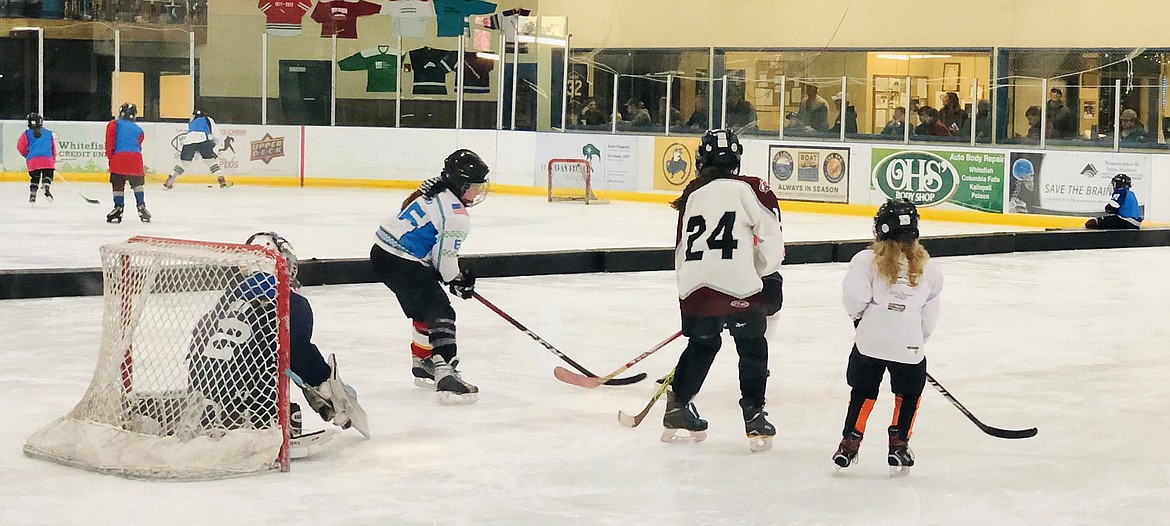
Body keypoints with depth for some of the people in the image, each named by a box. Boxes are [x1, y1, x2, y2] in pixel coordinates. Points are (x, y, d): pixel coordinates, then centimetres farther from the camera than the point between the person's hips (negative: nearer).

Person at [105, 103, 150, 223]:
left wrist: (109, 155, 8)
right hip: (135, 158, 2)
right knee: (137, 183, 14)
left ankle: (118, 208, 3)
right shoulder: (138, 129, 23)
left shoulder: (114, 124, 15)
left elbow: (110, 140, 1)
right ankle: (141, 206, 5)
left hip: (118, 156, -2)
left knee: (118, 184, 6)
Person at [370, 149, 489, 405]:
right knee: (441, 314, -13)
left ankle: (423, 364, 40)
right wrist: (458, 281, 7)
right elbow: (444, 259, -14)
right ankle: (446, 375, -26)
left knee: (424, 310, 26)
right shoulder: (458, 218, -17)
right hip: (403, 264, -10)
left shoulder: (434, 188, 11)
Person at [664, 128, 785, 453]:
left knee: (702, 344, 26)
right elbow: (771, 236, -3)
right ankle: (754, 417, 5)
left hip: (694, 288, 5)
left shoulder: (692, 195, 16)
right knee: (752, 349, 10)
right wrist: (768, 278, 13)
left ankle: (677, 406, 31)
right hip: (738, 286, -5)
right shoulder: (749, 188, 1)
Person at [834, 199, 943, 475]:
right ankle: (899, 444, 16)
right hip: (909, 345, 1)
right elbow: (929, 317, 13)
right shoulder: (927, 268, 11)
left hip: (870, 341, -1)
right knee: (909, 395, 20)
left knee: (863, 392, 16)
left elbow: (854, 296, -10)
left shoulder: (867, 260, 0)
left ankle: (850, 442, 16)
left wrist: (859, 316, 10)